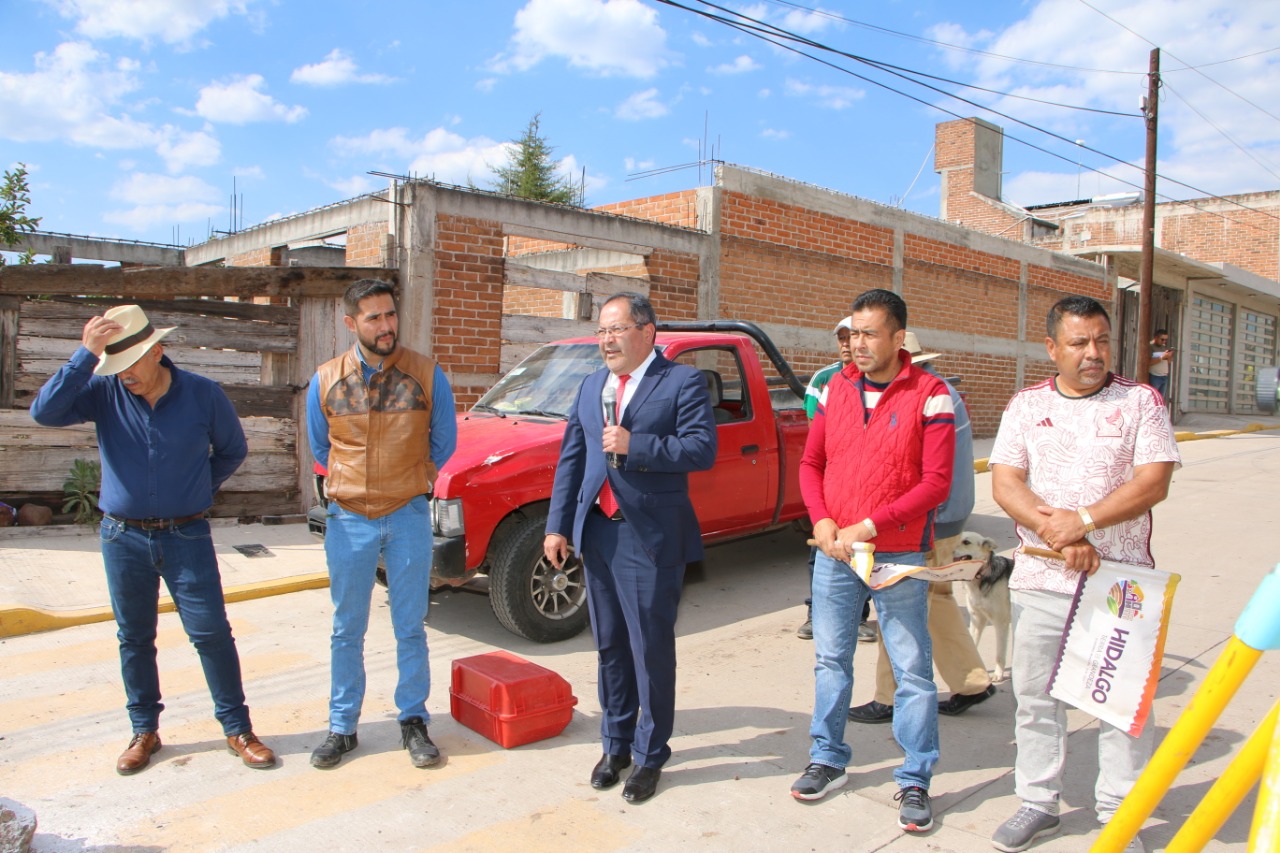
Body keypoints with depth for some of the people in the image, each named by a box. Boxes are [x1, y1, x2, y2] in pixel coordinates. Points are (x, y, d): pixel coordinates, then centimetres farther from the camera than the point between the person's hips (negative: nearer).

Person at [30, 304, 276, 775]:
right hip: (123, 537, 2)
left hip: (187, 536, -1)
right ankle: (144, 730, 28)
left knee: (211, 632, -1)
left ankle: (237, 728, 11)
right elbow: (45, 411, -20)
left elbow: (232, 450, 8)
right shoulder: (104, 392, -5)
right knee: (134, 637, 12)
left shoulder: (204, 395, -6)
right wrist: (84, 355, -23)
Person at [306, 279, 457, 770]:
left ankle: (413, 722, 23)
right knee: (347, 631, 11)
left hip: (408, 515, -1)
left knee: (410, 627, 8)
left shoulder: (427, 375, -6)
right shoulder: (326, 381, -2)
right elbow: (319, 448, 14)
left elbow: (443, 443, 7)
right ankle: (342, 728, 25)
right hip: (348, 518, 1)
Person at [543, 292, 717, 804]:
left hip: (651, 538, -6)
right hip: (598, 532, 6)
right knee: (610, 647, 16)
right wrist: (557, 526, 6)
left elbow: (703, 450, -16)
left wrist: (634, 446, -21)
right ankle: (616, 744, 33)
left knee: (651, 651, 4)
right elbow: (570, 459, 12)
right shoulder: (590, 387, 13)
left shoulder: (682, 382, -5)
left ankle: (650, 756, 22)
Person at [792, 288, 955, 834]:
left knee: (912, 668, 5)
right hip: (832, 552, 4)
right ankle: (828, 759, 31)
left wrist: (868, 527, -18)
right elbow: (810, 463, 8)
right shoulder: (836, 389, 6)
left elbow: (935, 482, -13)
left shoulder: (929, 395, -8)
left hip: (898, 557, -4)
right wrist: (822, 521, -8)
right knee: (830, 659, 14)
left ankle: (915, 782, 20)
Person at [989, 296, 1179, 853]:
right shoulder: (1026, 405, 6)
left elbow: (1153, 483, -9)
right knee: (1036, 697, 10)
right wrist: (1056, 534, -15)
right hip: (1039, 580, 2)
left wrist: (1082, 521, -18)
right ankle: (1038, 803, 26)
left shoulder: (1140, 402, 1)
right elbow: (1005, 483, -1)